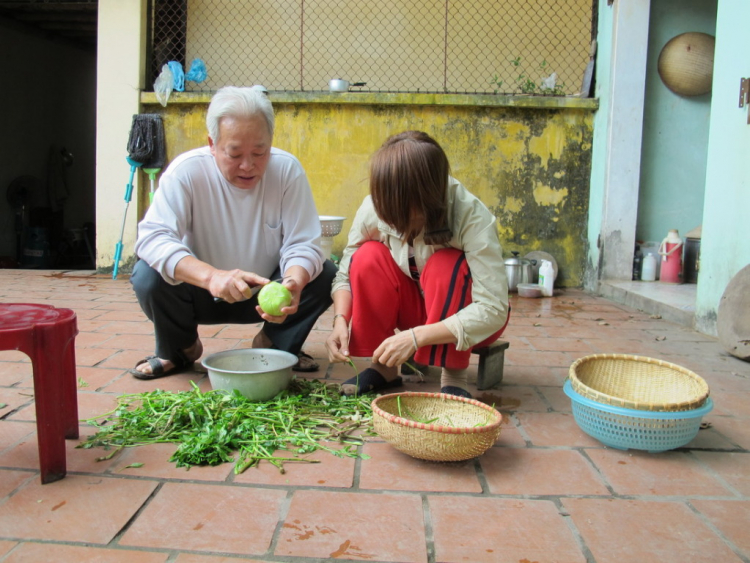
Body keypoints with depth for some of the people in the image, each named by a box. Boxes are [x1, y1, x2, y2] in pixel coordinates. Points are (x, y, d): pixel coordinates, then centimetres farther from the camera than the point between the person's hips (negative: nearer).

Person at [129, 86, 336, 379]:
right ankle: (178, 349, 5)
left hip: (265, 294, 1)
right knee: (148, 276, -28)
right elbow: (151, 237, -31)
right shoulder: (186, 171, -20)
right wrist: (211, 276, -49)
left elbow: (303, 245, -19)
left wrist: (292, 284, -43)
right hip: (201, 294, -1)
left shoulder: (287, 170, -17)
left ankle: (276, 345, 7)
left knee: (325, 275, -22)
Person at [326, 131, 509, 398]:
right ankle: (382, 367, -9)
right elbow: (345, 275, -8)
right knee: (368, 257, -23)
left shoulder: (472, 216, -31)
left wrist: (416, 336, -39)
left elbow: (493, 311, -33)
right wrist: (340, 321, -27)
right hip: (414, 305, 3)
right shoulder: (373, 209, -21)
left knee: (446, 266, -34)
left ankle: (455, 375, -15)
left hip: (464, 321, -3)